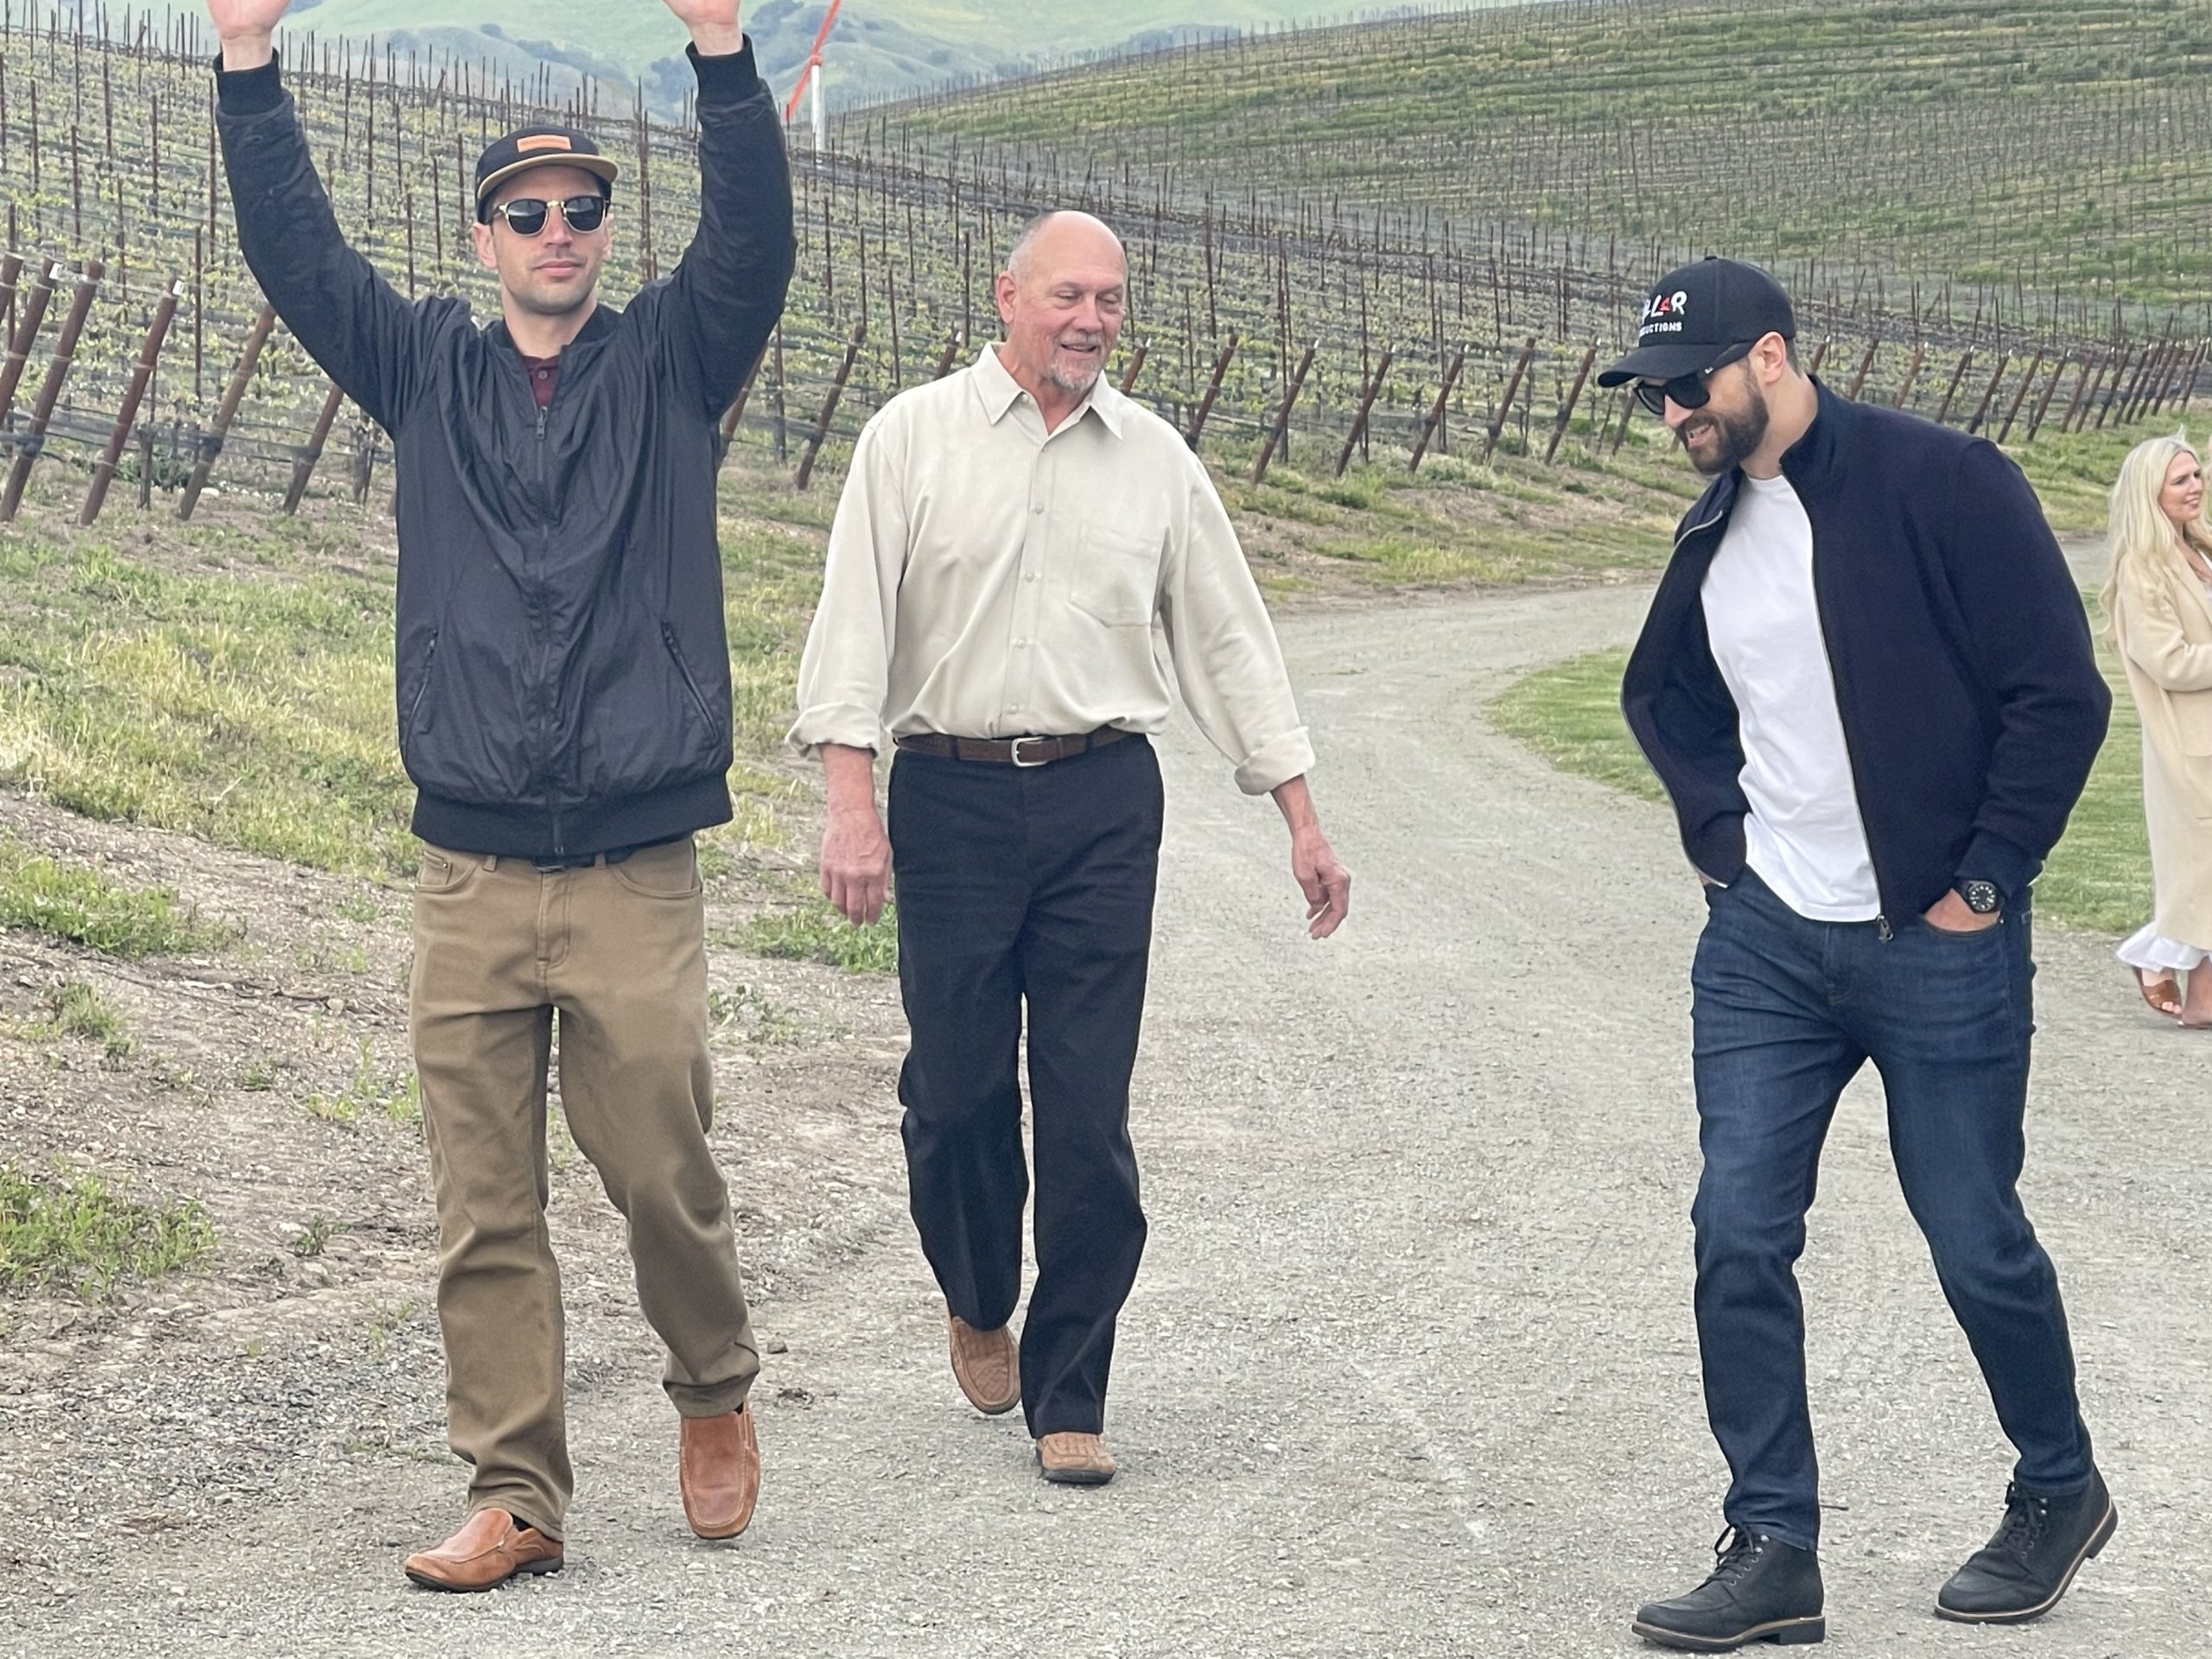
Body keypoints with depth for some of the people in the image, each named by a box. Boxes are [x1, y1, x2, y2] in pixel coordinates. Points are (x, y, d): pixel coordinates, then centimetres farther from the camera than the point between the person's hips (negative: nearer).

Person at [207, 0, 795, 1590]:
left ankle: (716, 1397, 27)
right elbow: (296, 254, 6)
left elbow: (755, 243, -7)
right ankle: (516, 1499, 8)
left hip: (636, 877, -2)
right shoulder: (427, 370, 13)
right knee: (485, 1209, 1)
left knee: (665, 1176, 1)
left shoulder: (669, 364, 8)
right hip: (471, 877, 2)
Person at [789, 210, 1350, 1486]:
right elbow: (855, 619, -3)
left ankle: (1070, 1394, 7)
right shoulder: (916, 437, 2)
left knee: (1089, 1113, -2)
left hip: (1104, 801, 1)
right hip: (953, 795, -1)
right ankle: (978, 1302, 34)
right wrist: (852, 804, -13)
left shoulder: (1154, 459, 9)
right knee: (957, 1089, 4)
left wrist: (1304, 819, 11)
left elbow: (1228, 635, 13)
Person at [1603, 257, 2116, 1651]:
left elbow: (2061, 694, -12)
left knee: (1976, 1242, 5)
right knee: (1740, 1238, -2)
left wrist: (1987, 881, -12)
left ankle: (2060, 1493, 29)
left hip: (1939, 949, -5)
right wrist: (1718, 829, 12)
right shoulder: (1715, 536, 9)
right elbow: (1662, 694, 28)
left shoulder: (1943, 485, -11)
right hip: (1764, 946, 6)